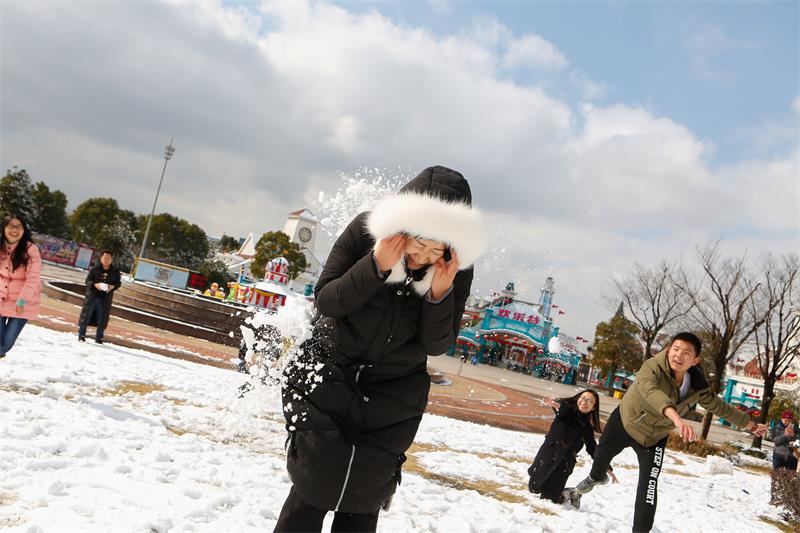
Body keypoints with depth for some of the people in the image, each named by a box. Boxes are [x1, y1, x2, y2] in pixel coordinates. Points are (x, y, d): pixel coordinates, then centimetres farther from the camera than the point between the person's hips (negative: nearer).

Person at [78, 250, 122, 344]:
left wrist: (112, 286, -13)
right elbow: (88, 280, -2)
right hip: (92, 296, -1)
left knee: (102, 319, 7)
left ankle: (99, 338, 19)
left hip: (105, 299, 2)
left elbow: (118, 283, 7)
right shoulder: (95, 269, -4)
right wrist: (95, 284, -21)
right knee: (86, 315, 3)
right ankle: (81, 335, 13)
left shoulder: (115, 271, 0)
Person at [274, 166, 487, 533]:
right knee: (312, 487, 0)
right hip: (330, 377, -1)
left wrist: (440, 295, -29)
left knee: (363, 501, 6)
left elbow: (437, 345, -10)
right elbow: (324, 301, -16)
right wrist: (376, 266, -31)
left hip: (393, 398, 1)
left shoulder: (457, 269, -14)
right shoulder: (365, 230, -18)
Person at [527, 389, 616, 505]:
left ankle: (566, 494, 25)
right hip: (547, 453, 0)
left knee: (550, 497, -7)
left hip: (563, 463, 0)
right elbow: (561, 405, -30)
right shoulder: (566, 409, -6)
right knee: (534, 488, 5)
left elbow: (593, 449, 9)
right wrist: (557, 405, -56)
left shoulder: (587, 428, 2)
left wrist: (607, 468, 3)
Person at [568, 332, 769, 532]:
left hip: (653, 437, 2)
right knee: (601, 456, 20)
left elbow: (719, 406, 1)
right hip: (623, 421, -1)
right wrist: (675, 417, -72)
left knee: (649, 486, -11)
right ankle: (596, 478, 56)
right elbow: (649, 389, -56)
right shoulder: (653, 367, -34)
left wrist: (750, 424, 10)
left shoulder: (697, 387, -19)